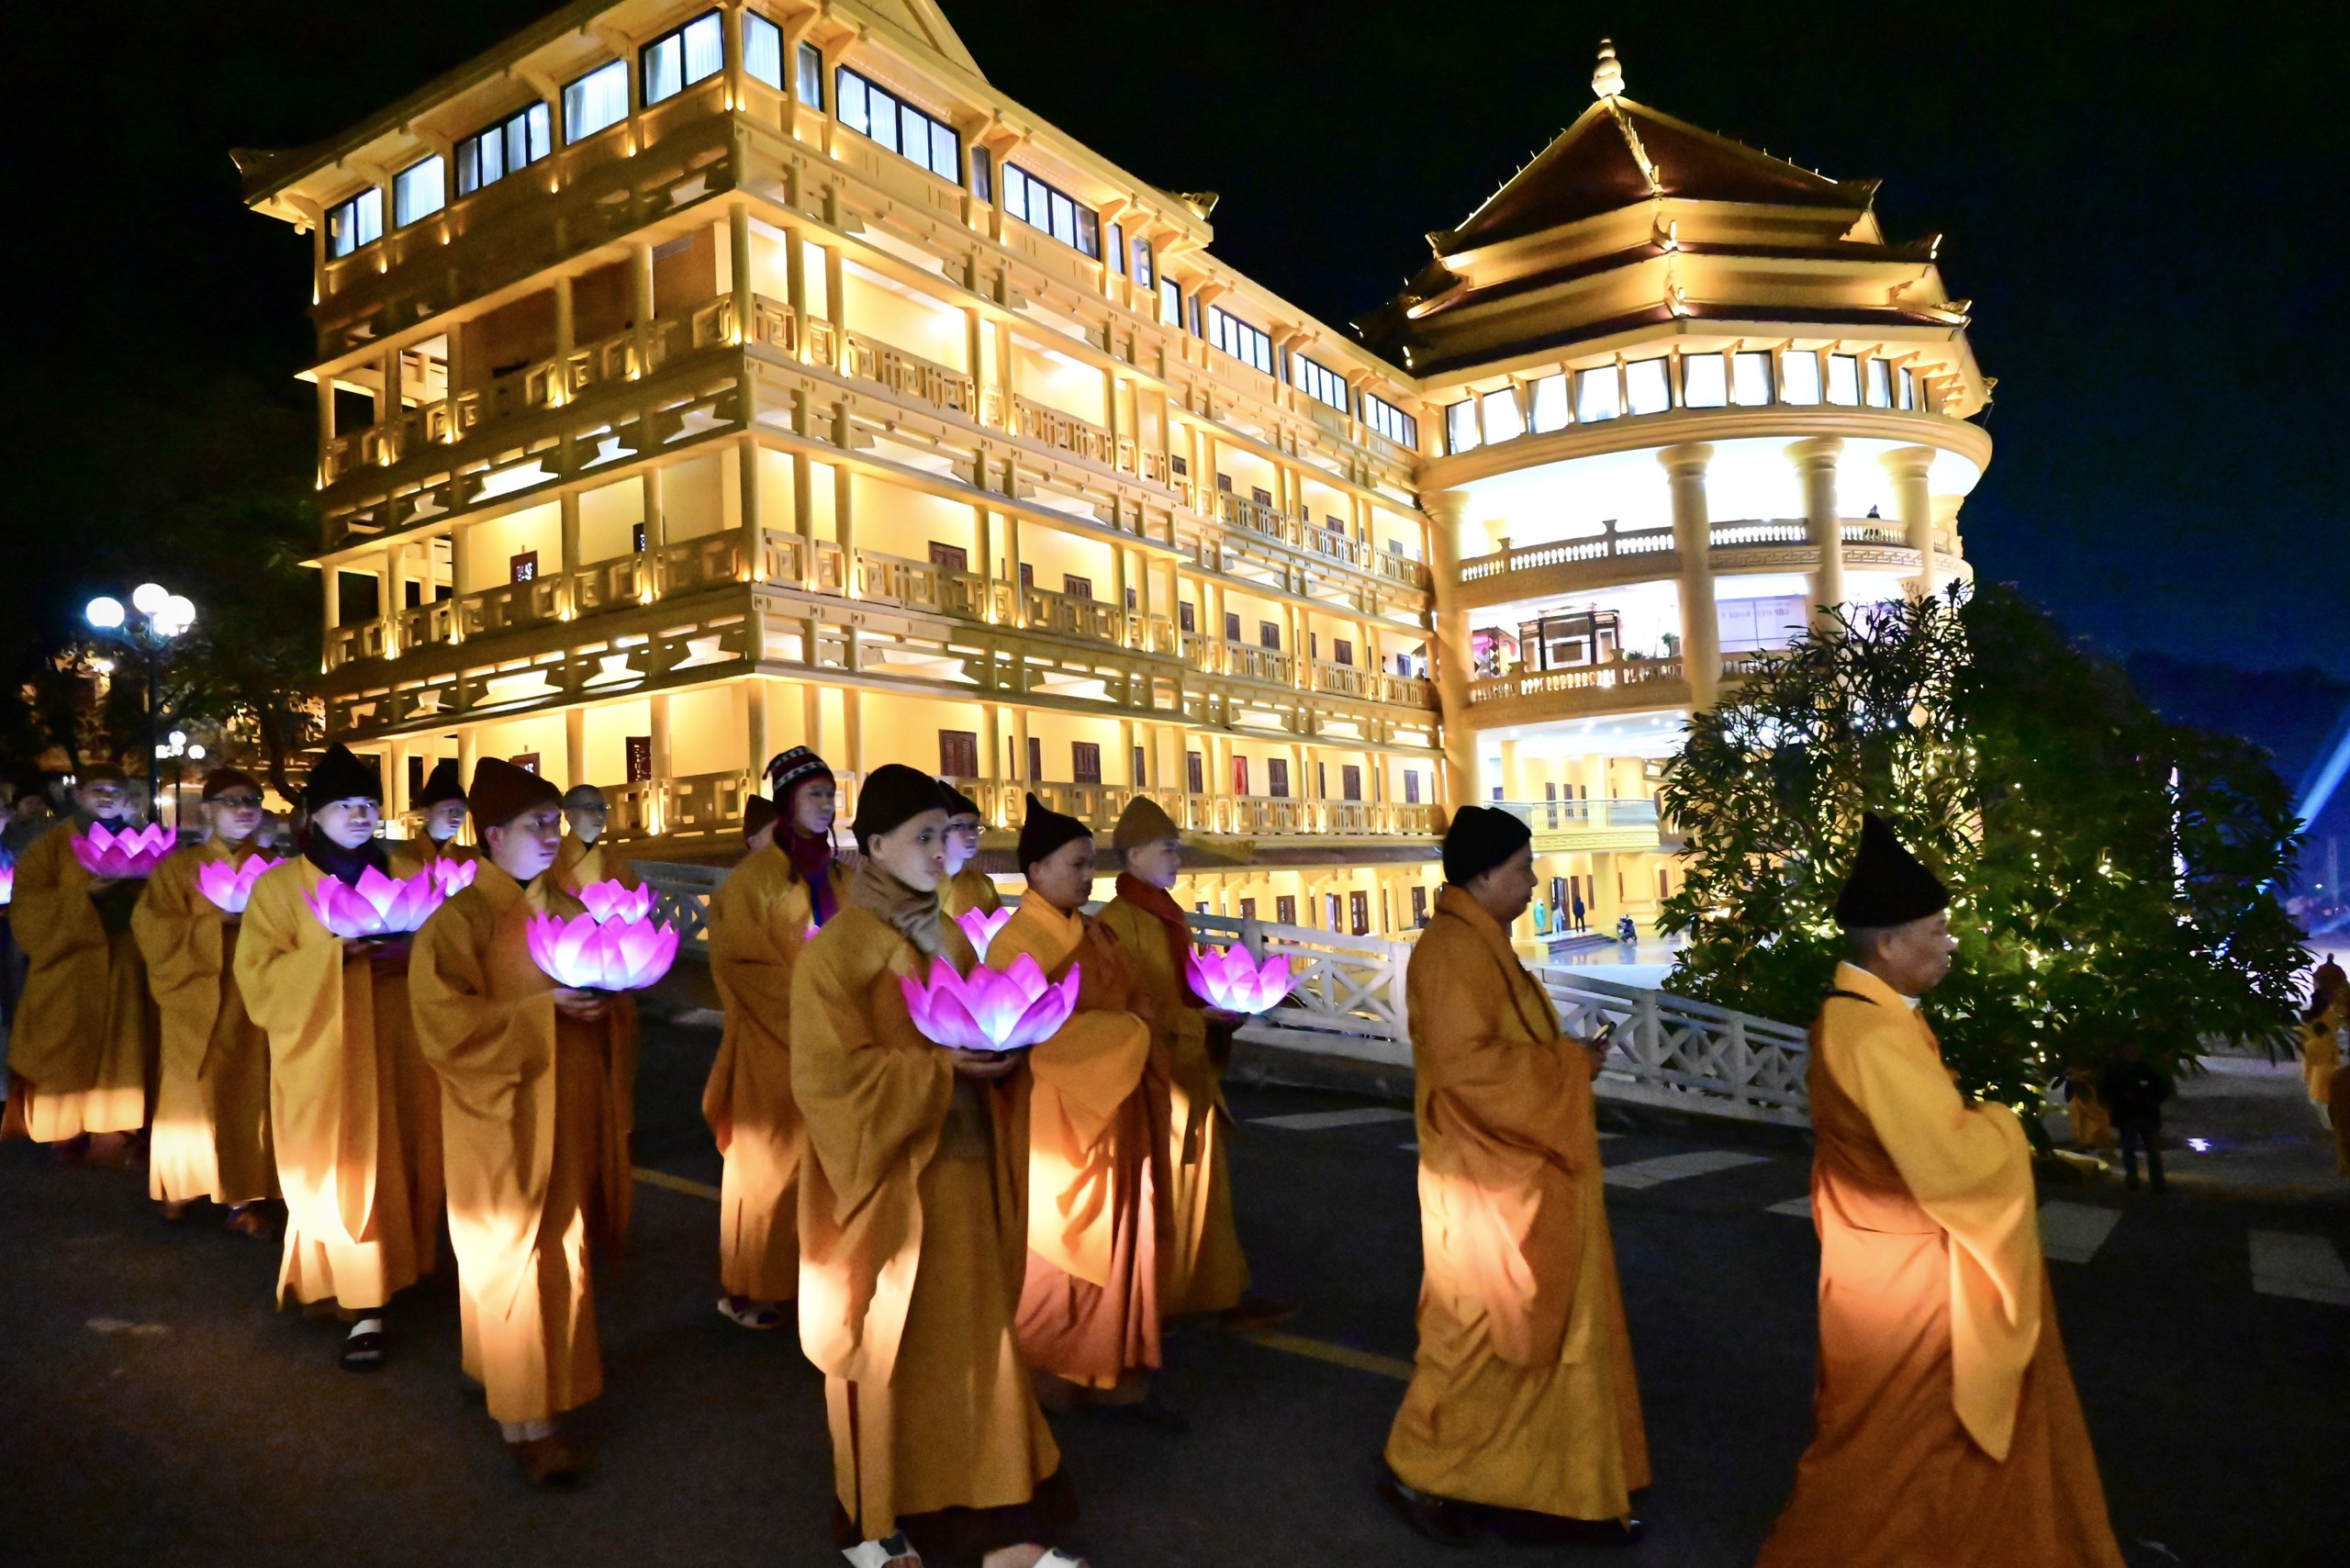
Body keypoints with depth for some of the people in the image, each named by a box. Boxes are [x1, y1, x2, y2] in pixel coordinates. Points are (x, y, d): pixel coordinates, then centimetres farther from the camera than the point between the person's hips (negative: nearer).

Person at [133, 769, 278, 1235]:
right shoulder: (179, 866, 1)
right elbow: (153, 930, -8)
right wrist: (218, 921, -18)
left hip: (253, 1001, 2)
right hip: (198, 1003, -2)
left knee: (248, 1097, 3)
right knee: (195, 1097, 3)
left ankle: (242, 1197, 8)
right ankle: (182, 1184, 23)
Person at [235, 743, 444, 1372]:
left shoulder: (403, 876, 10)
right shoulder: (280, 886, -1)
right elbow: (259, 979, -8)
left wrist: (411, 949, -11)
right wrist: (333, 950, -22)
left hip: (396, 1049, 3)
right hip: (322, 1056, -3)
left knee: (396, 1167, 7)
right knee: (340, 1176, -3)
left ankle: (390, 1272, 26)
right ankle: (363, 1307, 2)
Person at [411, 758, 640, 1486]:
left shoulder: (566, 908, 8)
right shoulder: (461, 918, -11)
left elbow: (609, 992, 17)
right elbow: (443, 1022, -19)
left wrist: (601, 1000, -6)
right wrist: (545, 1010, -22)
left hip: (574, 1110, 6)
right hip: (505, 1121, -6)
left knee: (563, 1252, 15)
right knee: (515, 1259, 1)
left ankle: (548, 1384, 32)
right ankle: (524, 1417, 9)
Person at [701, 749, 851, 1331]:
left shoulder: (839, 877, 11)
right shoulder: (755, 874, -7)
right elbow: (736, 957, -12)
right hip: (773, 1038, -5)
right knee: (770, 1158, 2)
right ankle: (747, 1288, 14)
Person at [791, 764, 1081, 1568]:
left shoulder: (950, 938, 9)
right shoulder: (836, 950, -13)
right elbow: (828, 1075, -19)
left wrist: (1001, 1051, -6)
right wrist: (941, 1066, -22)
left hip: (963, 1169, 6)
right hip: (889, 1177, -6)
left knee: (976, 1340, 11)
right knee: (886, 1350, 8)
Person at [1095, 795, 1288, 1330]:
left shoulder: (1171, 915, 13)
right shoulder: (1119, 920, -14)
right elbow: (1132, 1006, -19)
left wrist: (1222, 1006, 2)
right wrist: (1201, 1020, -19)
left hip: (1191, 1074, 8)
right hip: (1152, 1077, -8)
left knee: (1207, 1186, 10)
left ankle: (1228, 1296, 17)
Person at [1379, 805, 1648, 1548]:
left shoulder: (1483, 945, 12)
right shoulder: (1452, 950, -20)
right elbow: (1464, 1063, -27)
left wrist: (1566, 1059, 7)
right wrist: (1568, 1065, -17)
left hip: (1519, 1176, 10)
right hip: (1486, 1183, -10)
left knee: (1550, 1327, 16)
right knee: (1478, 1330, 3)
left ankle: (1563, 1488, 28)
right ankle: (1418, 1471, 21)